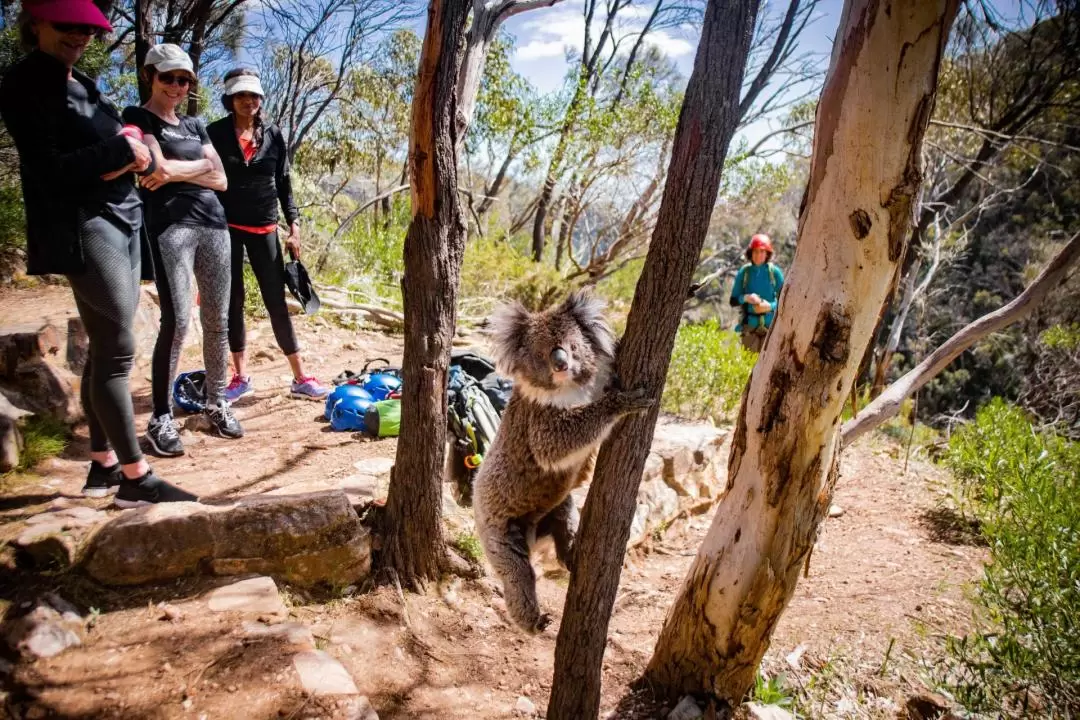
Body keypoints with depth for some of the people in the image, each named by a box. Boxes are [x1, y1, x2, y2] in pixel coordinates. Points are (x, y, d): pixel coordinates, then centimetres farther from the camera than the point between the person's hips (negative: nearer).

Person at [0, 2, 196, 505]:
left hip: (124, 219, 9)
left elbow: (131, 148, 16)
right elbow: (50, 171, -15)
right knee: (117, 351, -10)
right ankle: (135, 477, -3)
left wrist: (137, 153, -7)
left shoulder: (83, 84, 20)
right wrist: (120, 150, -11)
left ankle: (102, 466, 18)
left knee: (105, 350, 10)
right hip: (82, 227, -8)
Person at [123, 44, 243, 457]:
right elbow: (159, 168, -11)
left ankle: (216, 404, 14)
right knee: (176, 322, -13)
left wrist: (176, 170, -1)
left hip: (213, 223, 6)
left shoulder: (195, 126, 21)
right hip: (169, 225, -6)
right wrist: (200, 165, 1)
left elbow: (220, 179, 9)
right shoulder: (137, 118, 6)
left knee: (218, 321, 4)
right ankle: (161, 418, -5)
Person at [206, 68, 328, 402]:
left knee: (277, 302, 0)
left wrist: (294, 227, 1)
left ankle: (300, 378, 3)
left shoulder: (273, 135, 6)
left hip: (264, 228, 1)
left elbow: (284, 184, 8)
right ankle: (240, 376, 14)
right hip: (225, 227, -1)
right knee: (232, 301, 5)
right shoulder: (215, 133, 0)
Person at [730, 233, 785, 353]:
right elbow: (733, 301, 4)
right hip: (749, 324, 1)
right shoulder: (744, 272, 2)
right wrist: (745, 297, -15)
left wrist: (770, 306, -16)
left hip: (769, 324, -1)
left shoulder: (774, 272, -1)